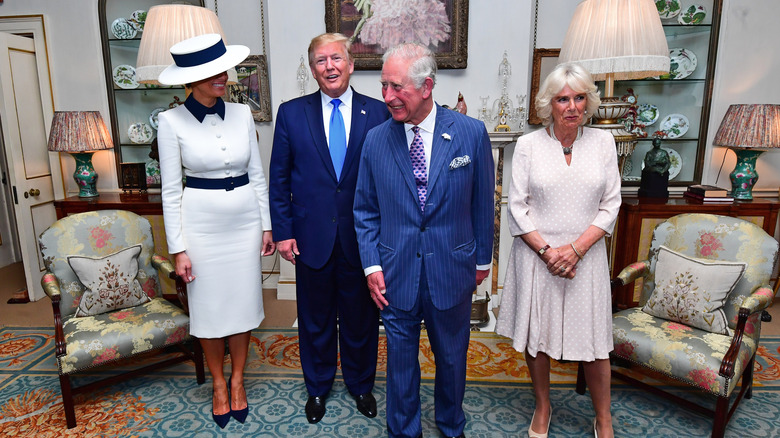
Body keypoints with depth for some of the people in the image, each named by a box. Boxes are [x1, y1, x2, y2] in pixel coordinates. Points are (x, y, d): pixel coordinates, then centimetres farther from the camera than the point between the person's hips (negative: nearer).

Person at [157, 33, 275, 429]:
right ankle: (218, 384, 33)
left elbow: (257, 175, 5)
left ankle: (237, 380, 33)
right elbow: (170, 190, -6)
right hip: (200, 222, -2)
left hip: (245, 219, 2)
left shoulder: (242, 114, 0)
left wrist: (267, 225, 5)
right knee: (209, 307, 11)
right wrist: (177, 248, -7)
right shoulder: (172, 121, -8)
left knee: (242, 303, 11)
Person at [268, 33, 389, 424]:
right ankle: (318, 386, 40)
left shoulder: (377, 112, -3)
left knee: (361, 317, 15)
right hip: (312, 237, 1)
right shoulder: (291, 113, 0)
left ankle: (360, 384, 40)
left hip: (362, 238, 0)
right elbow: (279, 179, 2)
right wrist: (283, 231, -2)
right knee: (315, 318, 16)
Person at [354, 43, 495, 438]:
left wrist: (482, 259, 6)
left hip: (451, 272, 0)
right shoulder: (375, 140, -4)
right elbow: (365, 210, 3)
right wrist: (371, 264, -3)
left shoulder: (471, 134, -8)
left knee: (452, 357, 19)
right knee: (400, 358, 16)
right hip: (395, 273, 1)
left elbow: (482, 203, 0)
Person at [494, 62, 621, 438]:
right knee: (536, 334, 11)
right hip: (535, 254, 0)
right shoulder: (528, 144, -2)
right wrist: (546, 251, -12)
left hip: (585, 255, 1)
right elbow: (517, 207, -4)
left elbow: (610, 205, 0)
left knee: (594, 338, 6)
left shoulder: (602, 142, 2)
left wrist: (575, 248, -11)